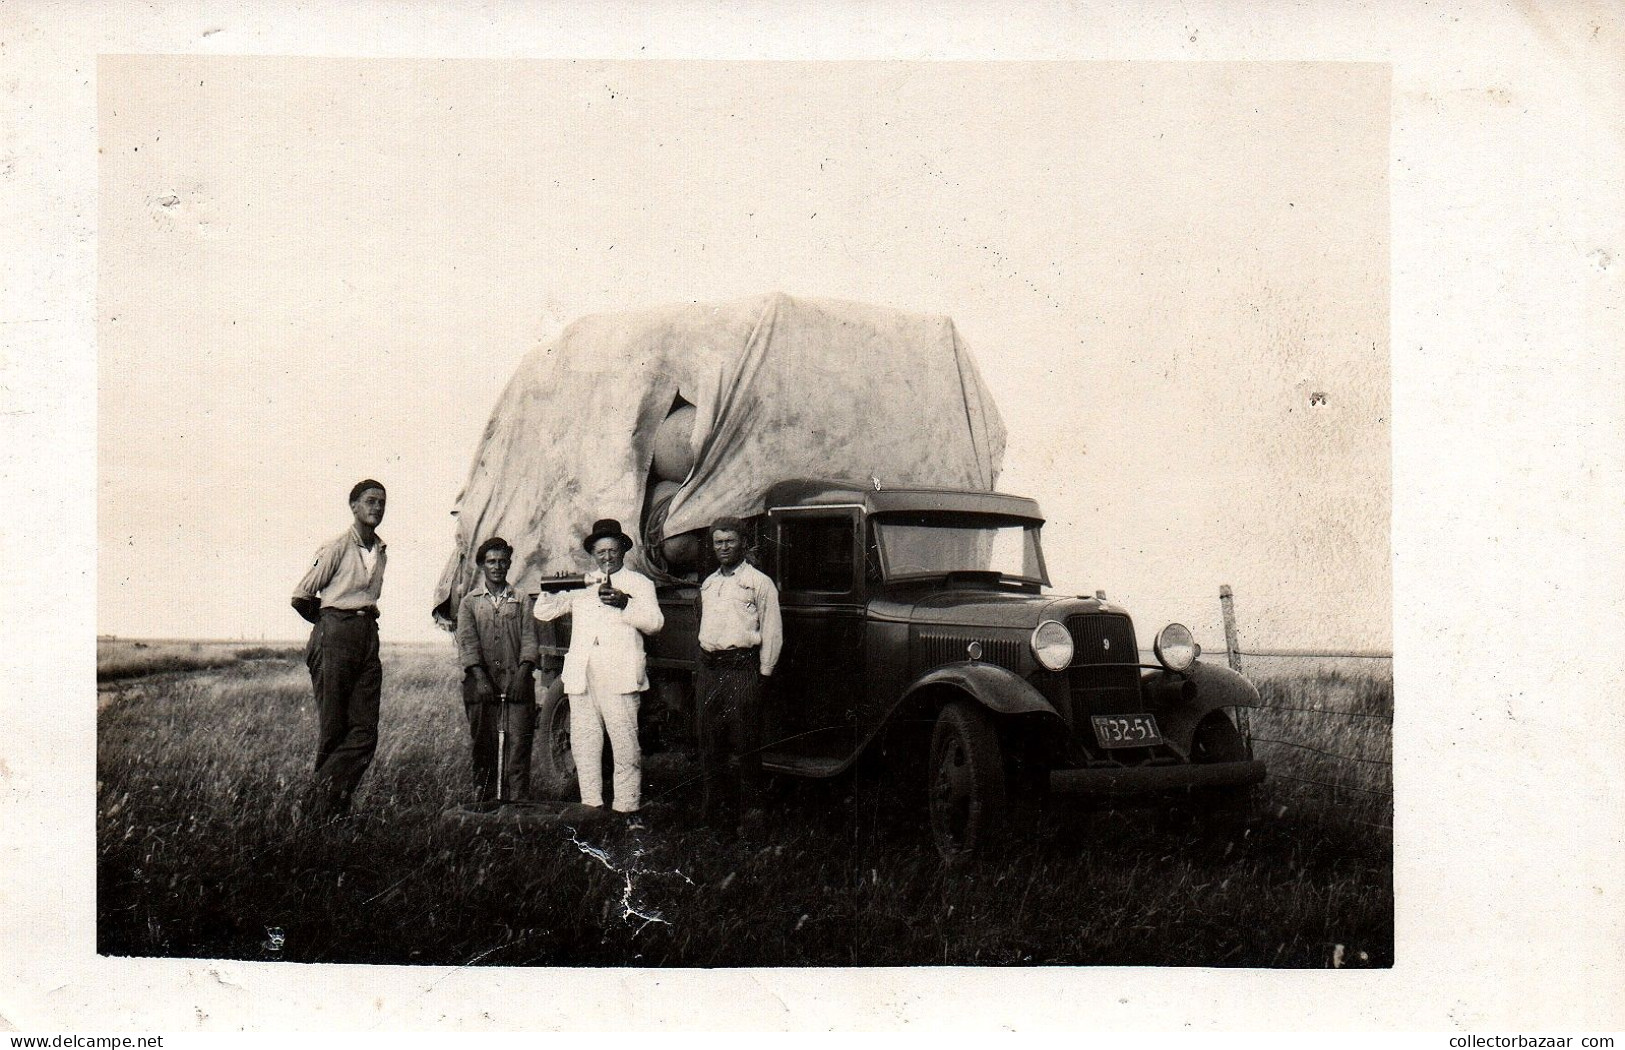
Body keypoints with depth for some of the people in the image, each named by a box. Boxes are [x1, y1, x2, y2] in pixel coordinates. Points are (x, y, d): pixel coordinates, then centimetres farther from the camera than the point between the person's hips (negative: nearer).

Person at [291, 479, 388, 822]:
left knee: (365, 730, -3)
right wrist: (328, 623, 10)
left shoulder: (381, 551, 15)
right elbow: (301, 596, -4)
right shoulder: (338, 547, -6)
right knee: (332, 727, -3)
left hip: (369, 636, 7)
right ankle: (322, 810, 5)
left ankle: (333, 803, 0)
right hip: (336, 636, -6)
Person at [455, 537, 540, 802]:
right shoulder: (469, 602, 13)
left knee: (518, 745, -7)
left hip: (516, 684, 0)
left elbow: (529, 639, 4)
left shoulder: (522, 601, 14)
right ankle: (485, 802, 6)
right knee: (483, 748, 1)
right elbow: (467, 641, 0)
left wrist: (522, 673, -12)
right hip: (481, 685, 0)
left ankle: (517, 802, -8)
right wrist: (480, 677, -13)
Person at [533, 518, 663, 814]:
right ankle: (591, 805, 12)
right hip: (581, 675, 4)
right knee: (583, 745, 4)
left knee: (625, 745, -7)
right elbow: (542, 612, 15)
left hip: (620, 676, -4)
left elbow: (654, 623, -1)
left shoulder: (639, 583, 12)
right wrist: (552, 589, -4)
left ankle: (626, 809, -3)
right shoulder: (581, 585, 19)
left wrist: (625, 604, -16)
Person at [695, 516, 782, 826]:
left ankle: (752, 804, 3)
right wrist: (704, 662, 16)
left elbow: (772, 631, -4)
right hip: (709, 669, 6)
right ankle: (718, 800, 19)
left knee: (745, 741, -5)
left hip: (742, 667, -6)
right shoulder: (708, 584, 19)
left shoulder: (758, 582, -1)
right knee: (710, 739, 8)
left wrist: (764, 672, -8)